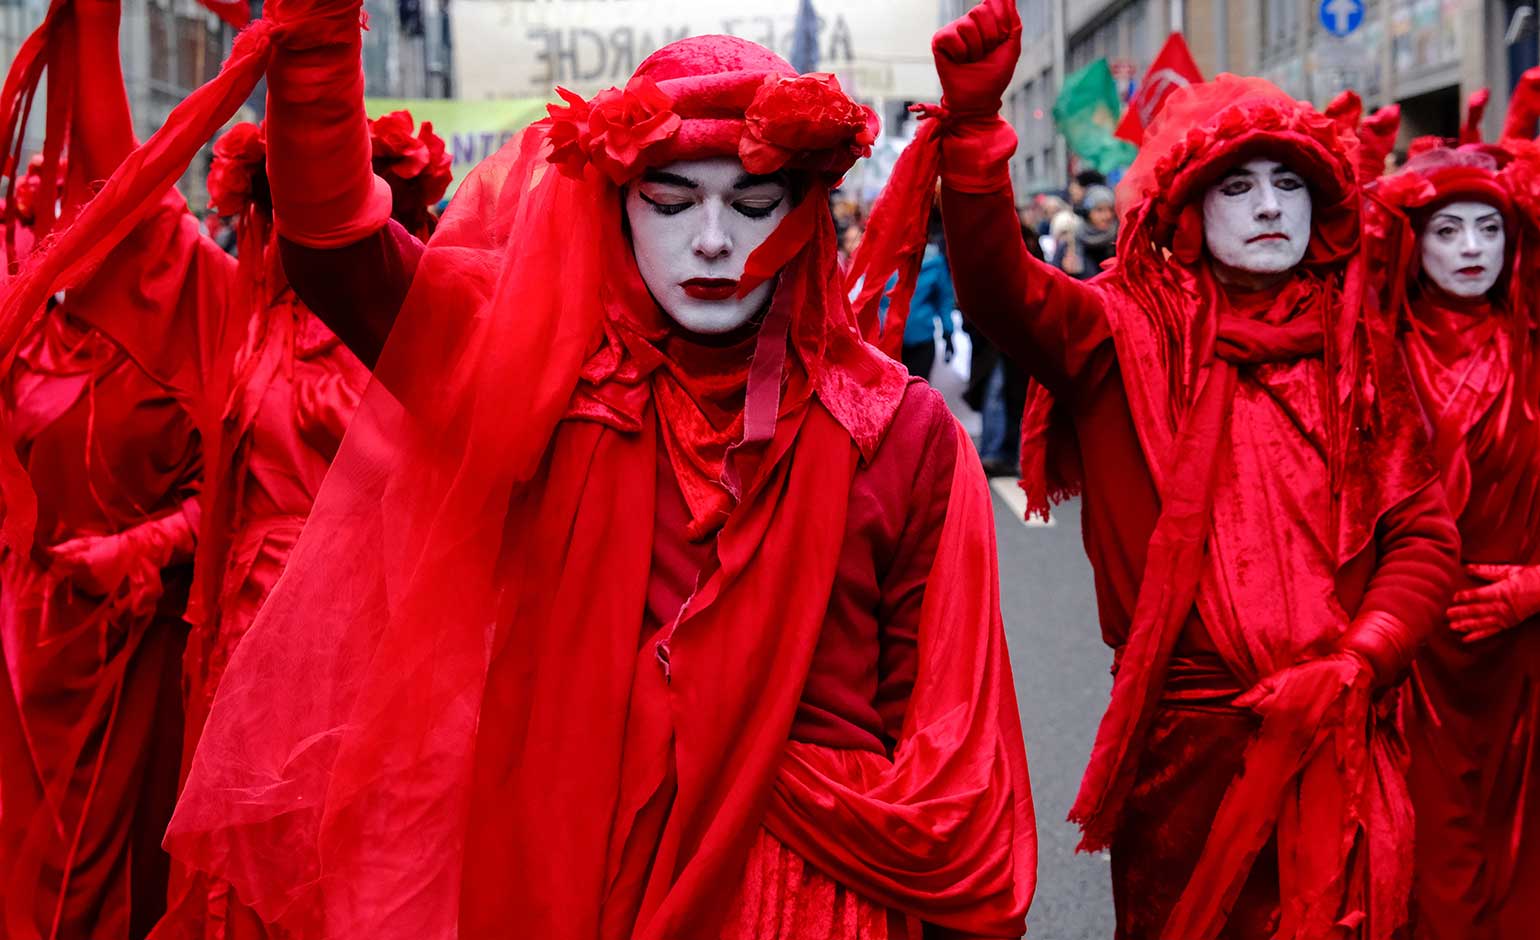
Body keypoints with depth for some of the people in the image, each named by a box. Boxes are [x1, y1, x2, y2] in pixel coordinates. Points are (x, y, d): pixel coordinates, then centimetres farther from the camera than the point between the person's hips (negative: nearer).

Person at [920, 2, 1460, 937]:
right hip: (1185, 742, -1)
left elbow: (1425, 535, 5)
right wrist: (974, 121, -32)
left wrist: (1352, 667, -11)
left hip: (1332, 745, 2)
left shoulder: (1359, 352, 7)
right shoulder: (1133, 340, -1)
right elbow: (1001, 285, -18)